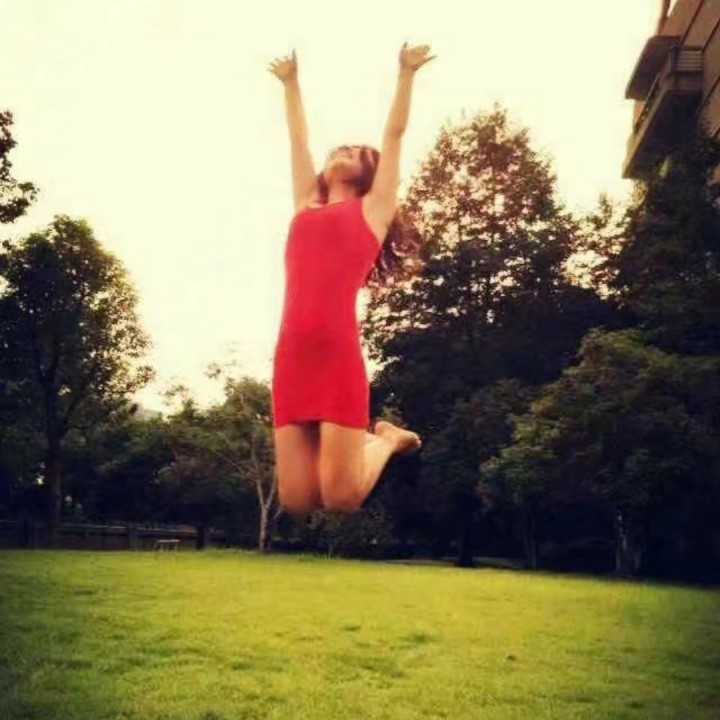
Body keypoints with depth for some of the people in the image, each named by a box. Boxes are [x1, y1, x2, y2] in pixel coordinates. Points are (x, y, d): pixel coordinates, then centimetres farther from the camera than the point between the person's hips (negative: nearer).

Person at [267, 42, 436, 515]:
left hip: (339, 354, -4)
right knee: (295, 500, 0)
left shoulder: (373, 208, 14)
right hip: (291, 357, 4)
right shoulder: (307, 206, 24)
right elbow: (298, 139, 35)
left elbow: (395, 133, 19)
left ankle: (384, 439, 22)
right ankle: (352, 444, 27)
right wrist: (291, 83, 48)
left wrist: (406, 74, 28)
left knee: (341, 497, -6)